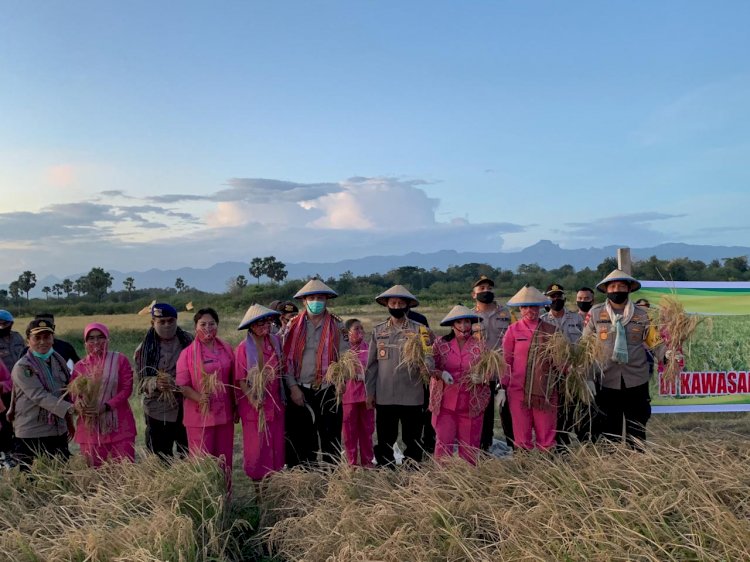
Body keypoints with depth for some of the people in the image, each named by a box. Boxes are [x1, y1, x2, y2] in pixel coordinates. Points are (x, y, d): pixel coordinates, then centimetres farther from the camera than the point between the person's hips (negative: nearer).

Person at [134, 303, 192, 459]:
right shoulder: (144, 348, 1)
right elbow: (142, 380, -2)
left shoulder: (188, 342, 1)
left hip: (185, 408, 0)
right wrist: (156, 383, -23)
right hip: (157, 411, 0)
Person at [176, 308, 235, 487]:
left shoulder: (226, 349, 6)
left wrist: (235, 407, 13)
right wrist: (199, 398, -23)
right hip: (199, 415, -3)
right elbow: (182, 385, -7)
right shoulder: (188, 353, -5)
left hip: (224, 413, 4)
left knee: (224, 460, 12)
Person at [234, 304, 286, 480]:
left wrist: (281, 396, 3)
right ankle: (257, 479, 21)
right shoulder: (244, 348, -13)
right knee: (256, 444, 5)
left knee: (276, 443, 10)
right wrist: (253, 400, -18)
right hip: (254, 404, -4)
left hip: (275, 402, 4)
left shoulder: (275, 341, 1)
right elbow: (240, 379, -11)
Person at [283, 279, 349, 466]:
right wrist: (293, 387, -6)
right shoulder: (293, 326, 5)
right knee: (301, 440, 6)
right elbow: (287, 359, 2)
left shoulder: (337, 326, 4)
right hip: (299, 392, 1)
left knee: (331, 439, 5)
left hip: (328, 392, 0)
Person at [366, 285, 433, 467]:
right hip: (384, 396, 1)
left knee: (413, 440, 8)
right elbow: (372, 363, 8)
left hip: (412, 396, -1)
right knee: (385, 440, 10)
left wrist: (426, 366, -29)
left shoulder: (419, 330, 2)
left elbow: (428, 355, -5)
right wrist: (370, 391, 5)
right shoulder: (378, 331, 8)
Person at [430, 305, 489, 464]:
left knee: (469, 445, 8)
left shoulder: (480, 345, 3)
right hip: (445, 402, -1)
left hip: (471, 404, 1)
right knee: (443, 442, -1)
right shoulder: (440, 344, 1)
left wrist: (481, 377, -16)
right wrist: (441, 374, -17)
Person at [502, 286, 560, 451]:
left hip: (545, 390, 1)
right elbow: (506, 360, 6)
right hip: (518, 390, -1)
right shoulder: (513, 330, 3)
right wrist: (503, 387, 3)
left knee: (547, 437, 4)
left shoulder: (551, 330, 6)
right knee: (522, 437, 5)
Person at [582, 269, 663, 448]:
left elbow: (655, 342, 0)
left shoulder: (642, 315, 3)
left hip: (636, 380, 0)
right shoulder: (595, 313, 2)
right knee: (609, 428, 10)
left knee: (637, 429, 11)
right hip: (607, 380, 0)